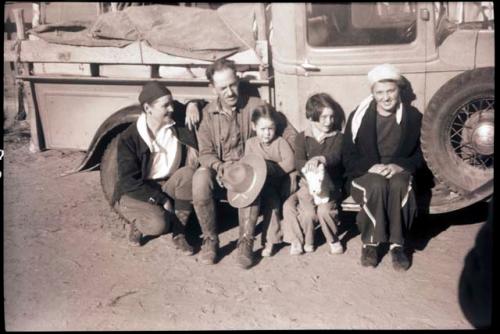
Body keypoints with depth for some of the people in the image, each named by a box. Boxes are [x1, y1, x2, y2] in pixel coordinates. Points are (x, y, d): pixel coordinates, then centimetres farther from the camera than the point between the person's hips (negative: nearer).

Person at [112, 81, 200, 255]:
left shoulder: (179, 125, -9)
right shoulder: (129, 138, -18)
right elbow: (129, 181, -19)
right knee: (159, 224, -35)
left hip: (168, 188, 4)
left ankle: (179, 233, -14)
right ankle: (137, 223, 6)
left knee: (188, 173, -30)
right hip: (135, 193, -4)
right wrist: (161, 199, -23)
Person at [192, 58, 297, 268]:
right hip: (220, 172, 1)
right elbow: (205, 152, 0)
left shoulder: (256, 106, -2)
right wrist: (219, 166, -22)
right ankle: (210, 240, -16)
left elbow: (289, 133, 2)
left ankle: (246, 242, -26)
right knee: (200, 178, -32)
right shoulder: (208, 113, 3)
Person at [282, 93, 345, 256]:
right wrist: (306, 167, -36)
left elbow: (335, 156, -20)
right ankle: (305, 240, 4)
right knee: (308, 212, -25)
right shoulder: (302, 137, 5)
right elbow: (298, 161, -11)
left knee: (324, 209, -28)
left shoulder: (338, 137, 1)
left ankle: (333, 239, 2)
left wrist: (320, 159, -43)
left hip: (331, 185, -1)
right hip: (308, 184, 1)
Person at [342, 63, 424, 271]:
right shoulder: (359, 116, -3)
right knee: (377, 185, -36)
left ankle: (397, 244, -21)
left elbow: (421, 155, 3)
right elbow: (348, 157, -1)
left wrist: (399, 166, -16)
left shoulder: (413, 117, 1)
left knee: (399, 185, -35)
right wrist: (371, 167, -20)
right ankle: (370, 243, -19)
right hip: (365, 174, -1)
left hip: (400, 173, 1)